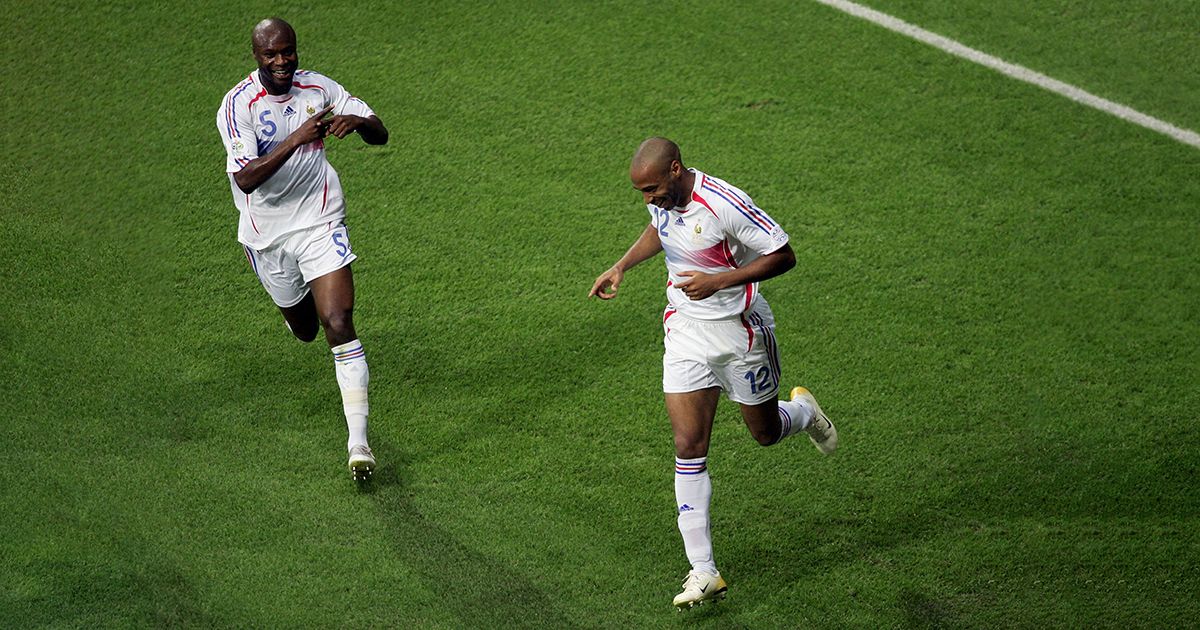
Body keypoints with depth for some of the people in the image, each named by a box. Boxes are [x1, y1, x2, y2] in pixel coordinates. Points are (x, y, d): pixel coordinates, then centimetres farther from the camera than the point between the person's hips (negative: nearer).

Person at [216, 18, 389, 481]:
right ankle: (298, 310, 57)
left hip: (321, 225, 0)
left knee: (338, 324, -15)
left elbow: (380, 135, -2)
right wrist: (295, 139, -39)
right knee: (304, 330, 15)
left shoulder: (318, 88, -6)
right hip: (268, 236, 0)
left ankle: (358, 441, -15)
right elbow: (246, 179, -28)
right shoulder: (238, 105, -16)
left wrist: (358, 122, -25)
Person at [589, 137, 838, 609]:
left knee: (766, 433, 14)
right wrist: (620, 267, 10)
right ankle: (703, 573, -4)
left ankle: (803, 412, 54)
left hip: (739, 332, -5)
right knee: (689, 447, -6)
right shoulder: (663, 198, -5)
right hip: (685, 335, 5)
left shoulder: (724, 204, -27)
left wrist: (718, 281, -27)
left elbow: (783, 256, -21)